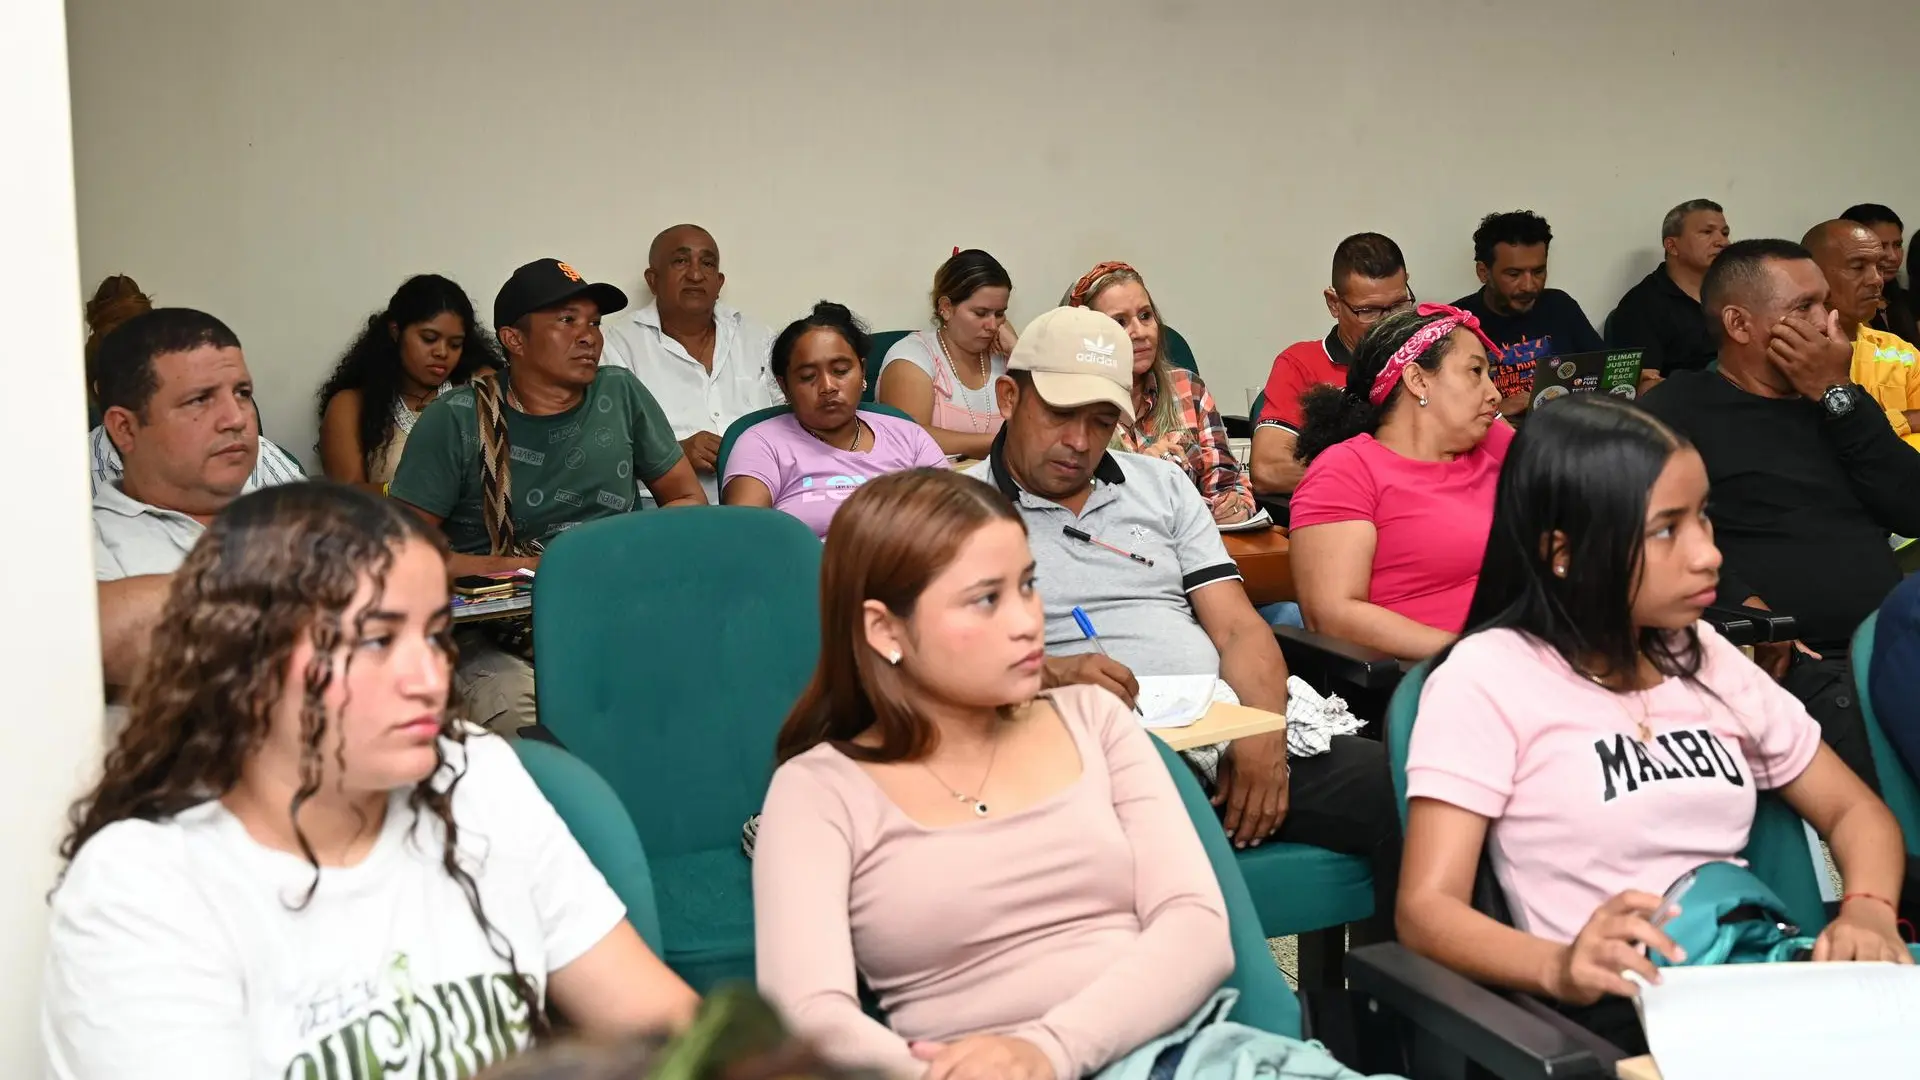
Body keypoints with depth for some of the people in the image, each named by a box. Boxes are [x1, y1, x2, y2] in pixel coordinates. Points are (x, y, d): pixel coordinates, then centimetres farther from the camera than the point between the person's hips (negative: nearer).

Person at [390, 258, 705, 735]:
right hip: (493, 636, -3)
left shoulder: (621, 395, 11)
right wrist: (519, 567, -10)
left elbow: (690, 501, 16)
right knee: (518, 723, -35)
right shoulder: (457, 419, 2)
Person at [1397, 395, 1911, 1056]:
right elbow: (1427, 909, -12)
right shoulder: (1488, 677, -5)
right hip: (1618, 1012, -7)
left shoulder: (1703, 657, 15)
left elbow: (1855, 810, 20)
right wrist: (1560, 969, -33)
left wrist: (1868, 910, -4)